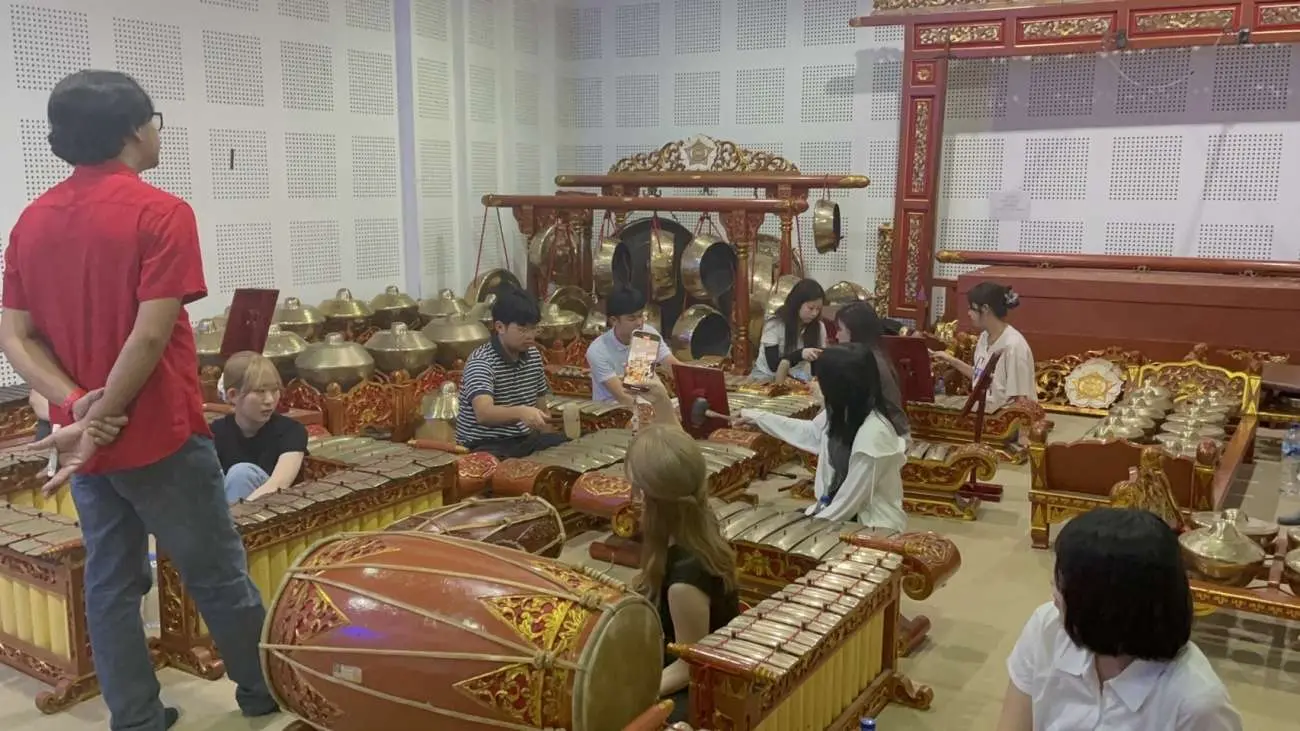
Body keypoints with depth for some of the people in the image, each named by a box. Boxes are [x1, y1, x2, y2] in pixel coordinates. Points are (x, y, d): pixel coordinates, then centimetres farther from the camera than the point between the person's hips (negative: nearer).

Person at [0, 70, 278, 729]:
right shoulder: (161, 212, -14)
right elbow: (150, 336, -21)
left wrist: (77, 404, -9)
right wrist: (100, 419, -13)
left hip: (82, 439, 6)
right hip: (160, 435, -6)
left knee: (110, 584, 13)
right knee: (218, 575, 9)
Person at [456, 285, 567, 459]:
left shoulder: (533, 355, 6)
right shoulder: (480, 362, -18)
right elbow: (484, 414, -36)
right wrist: (520, 412, -54)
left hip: (524, 439, 8)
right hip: (484, 446, -7)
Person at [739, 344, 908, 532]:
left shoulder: (873, 433, -31)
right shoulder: (844, 412, -4)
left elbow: (849, 502, -25)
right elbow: (808, 432, 18)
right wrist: (756, 417, 22)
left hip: (870, 525, -8)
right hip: (841, 512, 8)